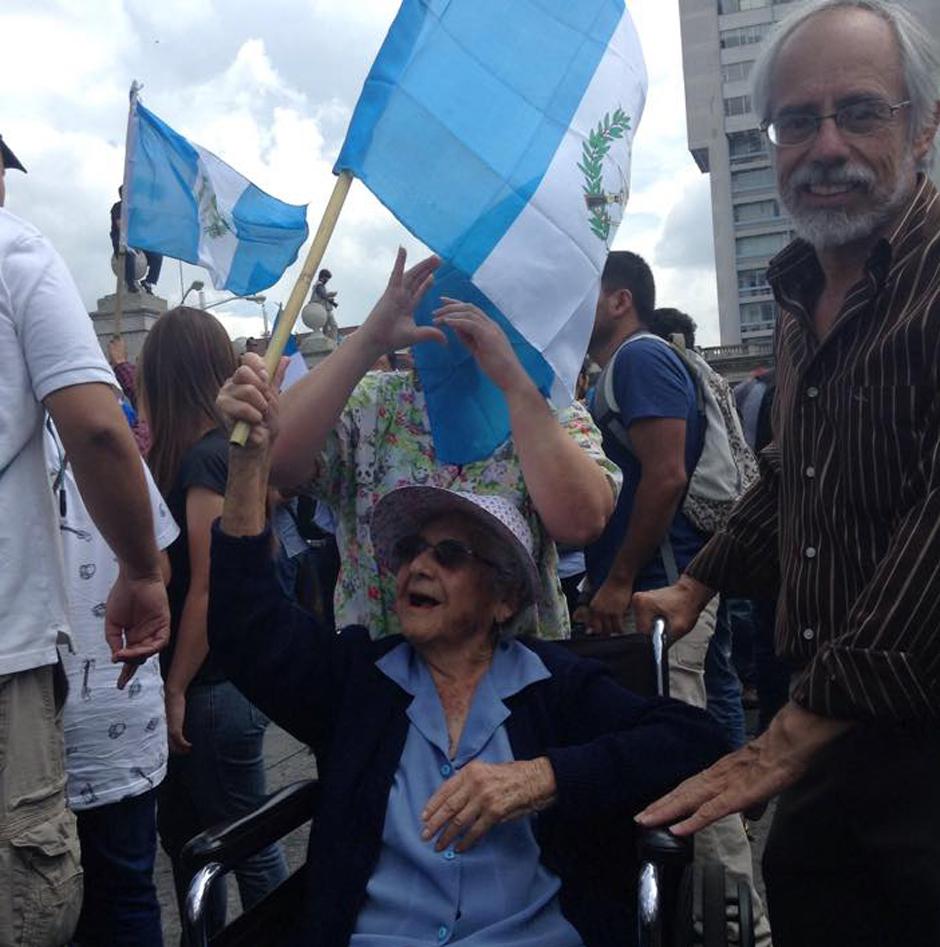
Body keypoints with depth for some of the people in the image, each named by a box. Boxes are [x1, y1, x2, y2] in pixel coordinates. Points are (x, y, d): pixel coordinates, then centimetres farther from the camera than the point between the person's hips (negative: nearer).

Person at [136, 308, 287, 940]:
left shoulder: (202, 457, -19)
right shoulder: (230, 446, 7)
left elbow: (209, 588, -21)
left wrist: (175, 689, -14)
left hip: (215, 689, -9)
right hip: (234, 674, 9)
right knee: (183, 833, 22)